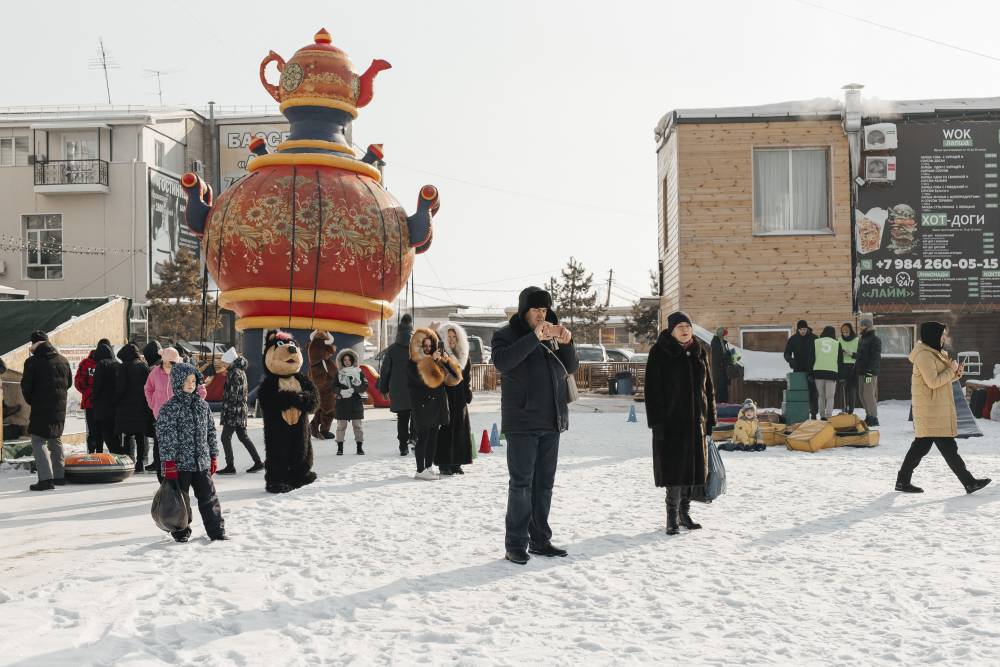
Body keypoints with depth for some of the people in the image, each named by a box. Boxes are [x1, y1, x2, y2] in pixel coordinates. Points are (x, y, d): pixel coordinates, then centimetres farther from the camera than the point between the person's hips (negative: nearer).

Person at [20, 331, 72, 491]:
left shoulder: (32, 362, -9)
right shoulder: (63, 361, 8)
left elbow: (26, 386, -8)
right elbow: (69, 383, 15)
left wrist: (31, 401, 9)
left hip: (40, 408, -6)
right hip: (60, 409, 6)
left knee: (39, 442, -3)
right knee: (56, 440, 20)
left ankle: (46, 478, -15)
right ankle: (59, 476, 26)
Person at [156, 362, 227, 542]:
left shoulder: (203, 405, 8)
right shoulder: (169, 408, -8)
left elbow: (211, 431, 14)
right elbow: (165, 437, -11)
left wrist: (213, 456, 13)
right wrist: (169, 463, -15)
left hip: (202, 463, 4)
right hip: (180, 463, -4)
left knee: (209, 496, 7)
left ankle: (216, 529, 14)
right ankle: (181, 532, 18)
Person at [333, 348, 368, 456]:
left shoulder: (359, 372, 4)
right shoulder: (339, 373, 6)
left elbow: (365, 386, -2)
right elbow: (334, 386, 1)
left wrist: (353, 389, -16)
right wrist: (341, 391, -19)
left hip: (356, 403, 0)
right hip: (342, 403, 0)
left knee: (357, 425, 2)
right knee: (341, 426, 2)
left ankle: (360, 447, 10)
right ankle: (340, 447, 10)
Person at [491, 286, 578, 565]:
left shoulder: (552, 336, 14)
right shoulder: (507, 334, -2)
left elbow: (571, 368, 11)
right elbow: (502, 361, -22)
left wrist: (567, 343, -8)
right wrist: (534, 337, -27)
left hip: (551, 422, 6)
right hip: (522, 423, -6)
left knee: (544, 484, 9)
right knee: (521, 484, -7)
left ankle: (540, 540, 16)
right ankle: (515, 544, -3)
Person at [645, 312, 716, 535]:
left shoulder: (698, 353, 12)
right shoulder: (659, 353, -4)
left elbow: (708, 388, 16)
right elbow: (653, 390, -8)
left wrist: (710, 420, 11)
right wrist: (657, 422, -15)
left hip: (696, 422, 5)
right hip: (671, 421, -5)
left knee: (694, 466, 8)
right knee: (673, 466, -5)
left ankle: (684, 512, 21)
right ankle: (673, 516, 2)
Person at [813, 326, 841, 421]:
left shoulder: (815, 342, 8)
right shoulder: (837, 344, 9)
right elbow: (840, 360, 10)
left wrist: (810, 373, 10)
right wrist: (840, 374, 17)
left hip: (818, 371, 1)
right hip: (832, 371, -1)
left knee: (821, 395, 13)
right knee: (830, 397, 2)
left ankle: (822, 416, 12)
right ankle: (828, 416, -7)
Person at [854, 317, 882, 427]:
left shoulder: (875, 340, -9)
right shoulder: (862, 340, 20)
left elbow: (875, 357, -16)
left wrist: (870, 372, -23)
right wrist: (856, 369, 19)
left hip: (870, 372, -10)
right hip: (861, 372, 10)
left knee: (869, 394, -12)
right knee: (862, 394, 10)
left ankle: (873, 418, -9)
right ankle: (868, 416, 18)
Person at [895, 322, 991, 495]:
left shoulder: (935, 353, 17)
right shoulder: (924, 356, -16)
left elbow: (942, 379, 21)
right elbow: (933, 382, -22)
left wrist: (956, 373, 3)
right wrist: (951, 370, -12)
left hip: (937, 410, 11)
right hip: (931, 411, -11)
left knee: (921, 445, 11)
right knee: (948, 447, -5)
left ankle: (903, 481, 13)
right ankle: (969, 482, -2)